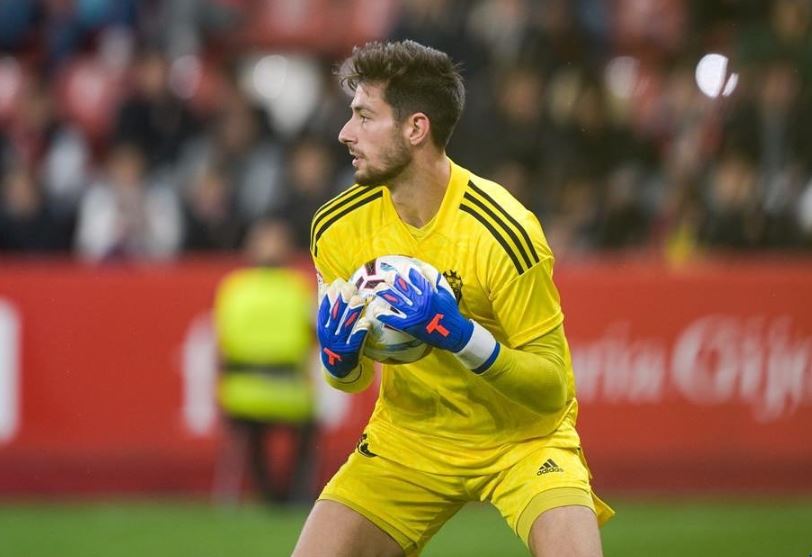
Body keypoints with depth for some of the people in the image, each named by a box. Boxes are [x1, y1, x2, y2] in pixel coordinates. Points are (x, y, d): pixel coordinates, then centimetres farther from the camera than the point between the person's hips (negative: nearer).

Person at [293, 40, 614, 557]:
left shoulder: (503, 232, -23)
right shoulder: (337, 229, -9)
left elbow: (552, 388, -20)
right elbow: (353, 378, 4)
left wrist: (461, 336, -35)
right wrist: (339, 359, -20)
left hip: (521, 436, -4)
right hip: (407, 435, 4)